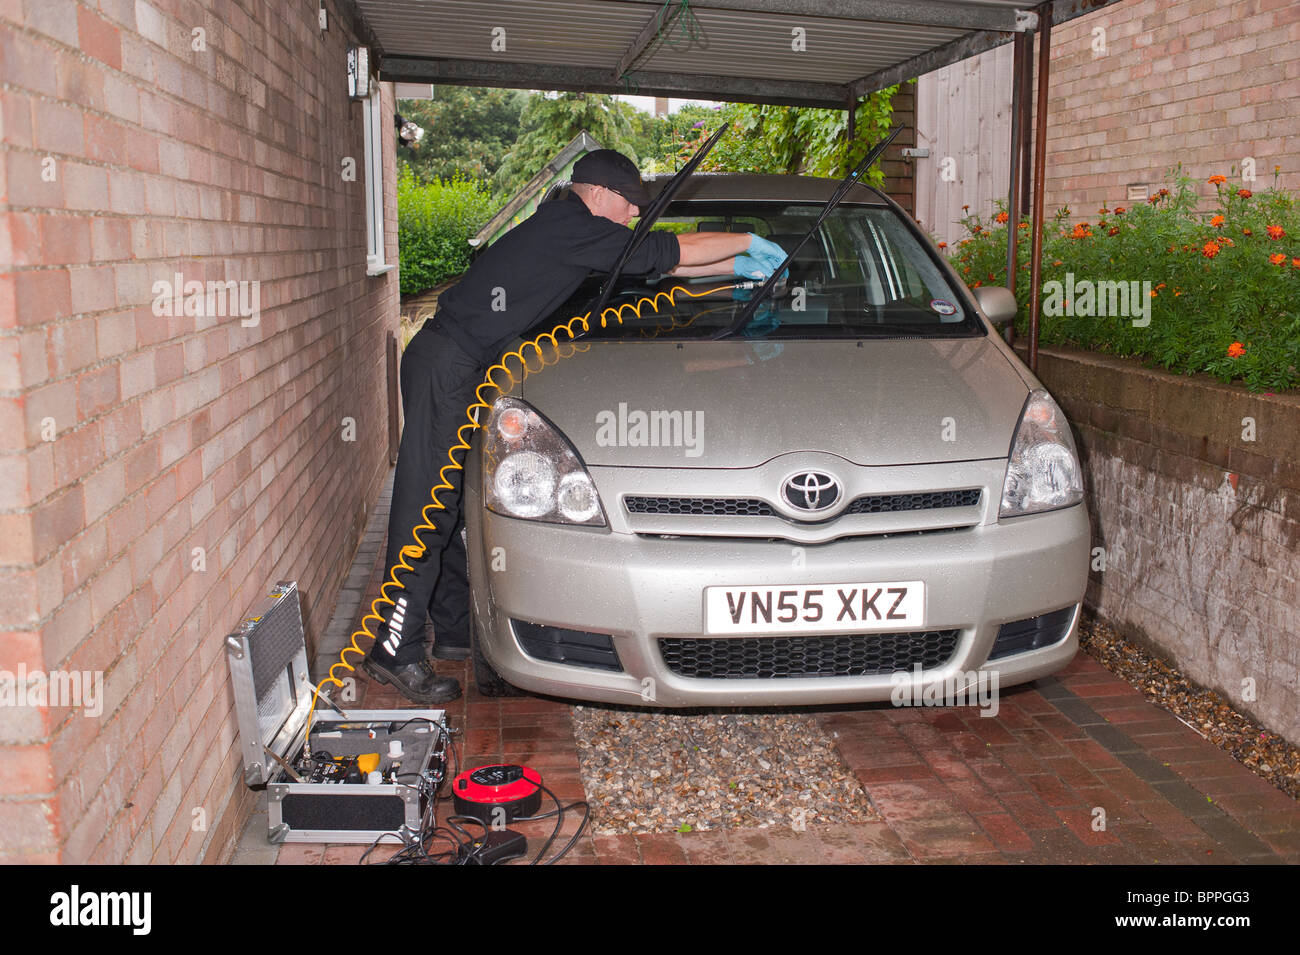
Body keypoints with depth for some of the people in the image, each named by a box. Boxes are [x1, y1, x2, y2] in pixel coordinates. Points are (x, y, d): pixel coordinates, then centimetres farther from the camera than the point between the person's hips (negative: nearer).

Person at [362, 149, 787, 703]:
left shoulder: (562, 229, 18)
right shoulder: (576, 229, -11)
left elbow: (658, 264, 23)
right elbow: (676, 252, -7)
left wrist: (739, 268, 24)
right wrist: (747, 241, 7)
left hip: (459, 367, 10)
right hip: (447, 363, -10)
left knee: (450, 506, 12)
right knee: (428, 504, -10)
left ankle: (455, 631, 19)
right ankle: (397, 652, -7)